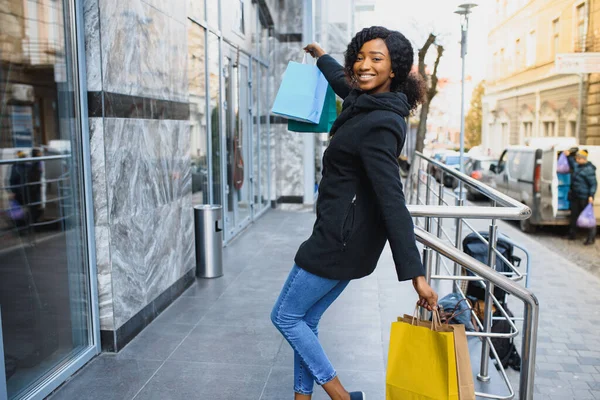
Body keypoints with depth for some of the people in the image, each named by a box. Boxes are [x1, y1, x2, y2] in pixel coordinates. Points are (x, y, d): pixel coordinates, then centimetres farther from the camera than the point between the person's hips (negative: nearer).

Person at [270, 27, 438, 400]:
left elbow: (392, 201, -29)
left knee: (285, 316, 8)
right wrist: (321, 56, 48)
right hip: (349, 240, 10)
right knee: (305, 321, 18)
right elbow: (344, 82, 30)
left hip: (338, 240, -9)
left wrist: (416, 274, -30)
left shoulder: (377, 126, -23)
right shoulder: (369, 102, 6)